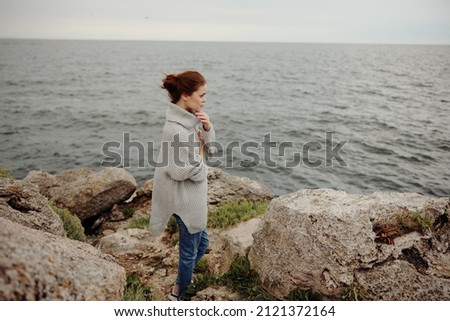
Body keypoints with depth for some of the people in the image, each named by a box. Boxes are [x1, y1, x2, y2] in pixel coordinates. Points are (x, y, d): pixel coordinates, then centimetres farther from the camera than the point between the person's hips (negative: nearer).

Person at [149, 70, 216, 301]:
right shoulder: (175, 129, -26)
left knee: (201, 242, 25)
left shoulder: (192, 119, 1)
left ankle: (182, 281, 47)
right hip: (186, 198, -9)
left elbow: (210, 149, 7)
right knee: (190, 250, 11)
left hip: (194, 194, 9)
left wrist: (207, 129, -10)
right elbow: (178, 171, -27)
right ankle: (177, 295, 34)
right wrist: (199, 159, -12)